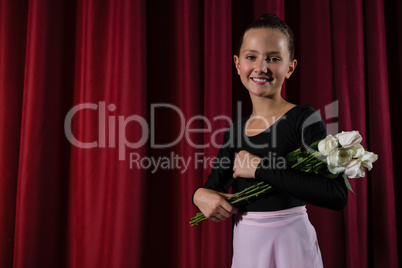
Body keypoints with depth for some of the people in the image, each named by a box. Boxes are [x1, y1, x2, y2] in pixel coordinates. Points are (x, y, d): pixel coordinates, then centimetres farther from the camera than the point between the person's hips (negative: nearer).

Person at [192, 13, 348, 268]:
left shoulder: (304, 119, -12)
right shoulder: (235, 130, 4)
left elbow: (337, 196, -24)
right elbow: (214, 185, 13)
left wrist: (260, 168, -22)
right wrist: (200, 194, -10)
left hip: (289, 240, -5)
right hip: (245, 245, 5)